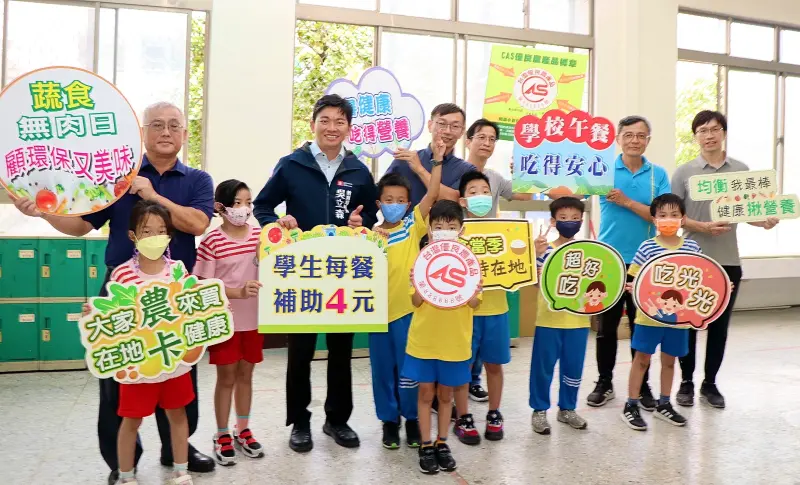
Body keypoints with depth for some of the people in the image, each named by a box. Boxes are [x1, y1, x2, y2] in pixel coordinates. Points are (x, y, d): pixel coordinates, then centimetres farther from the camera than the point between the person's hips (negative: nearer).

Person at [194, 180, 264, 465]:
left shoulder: (260, 235, 0)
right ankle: (222, 436, 23)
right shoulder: (212, 240, -12)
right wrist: (238, 292, -25)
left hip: (253, 319, 4)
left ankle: (242, 430, 30)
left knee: (245, 374, 15)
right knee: (226, 377, 8)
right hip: (224, 320, -4)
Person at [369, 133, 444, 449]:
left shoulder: (414, 226, 0)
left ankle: (412, 418, 26)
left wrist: (437, 159, -13)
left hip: (408, 308, -1)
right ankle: (389, 420, 27)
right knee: (383, 369, 12)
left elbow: (432, 194, -8)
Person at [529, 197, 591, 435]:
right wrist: (536, 254, -31)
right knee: (543, 367, 5)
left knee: (573, 367, 13)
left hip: (578, 321, 3)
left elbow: (595, 280, 11)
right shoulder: (545, 249, -6)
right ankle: (539, 410, 18)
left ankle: (567, 408, 29)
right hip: (549, 320, -3)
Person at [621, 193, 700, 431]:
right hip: (650, 314, -3)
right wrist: (631, 287, -26)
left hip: (678, 315, 3)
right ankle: (631, 405, 14)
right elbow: (635, 280, -5)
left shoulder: (692, 247, 1)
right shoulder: (647, 247, -7)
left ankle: (664, 405, 31)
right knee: (642, 358, 5)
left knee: (669, 360, 16)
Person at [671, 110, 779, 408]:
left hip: (728, 260, 2)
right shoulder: (684, 172, -2)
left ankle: (710, 383, 22)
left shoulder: (741, 170, 6)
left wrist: (764, 222, -9)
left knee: (720, 325, 9)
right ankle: (686, 382, 19)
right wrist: (702, 227, -17)